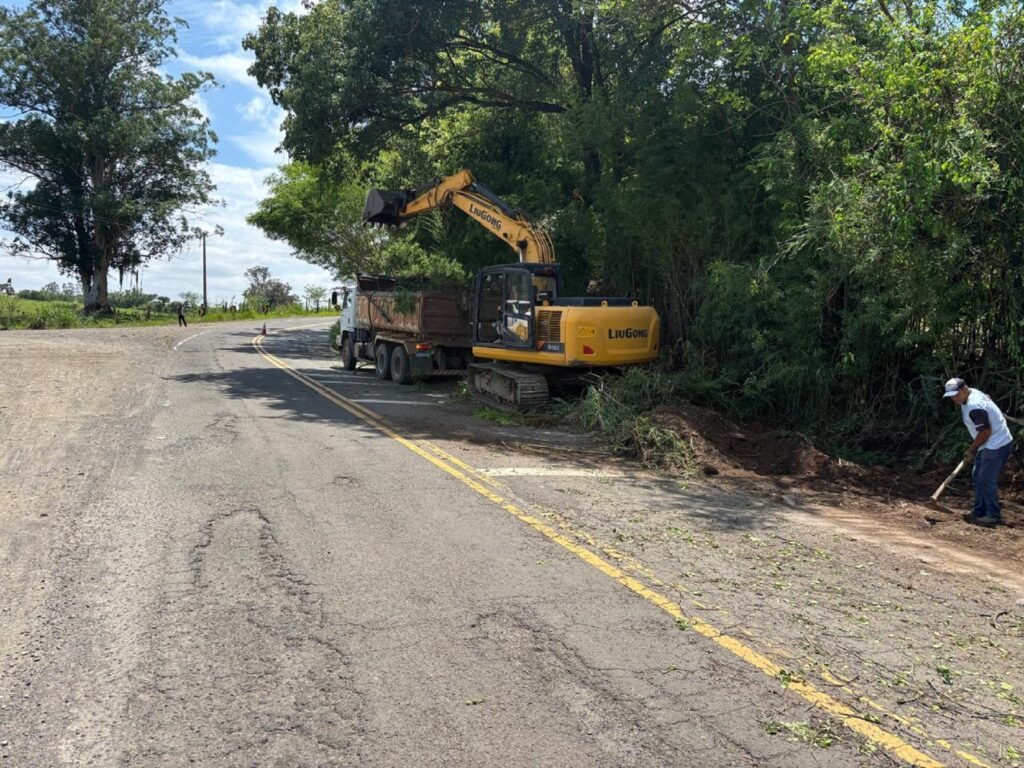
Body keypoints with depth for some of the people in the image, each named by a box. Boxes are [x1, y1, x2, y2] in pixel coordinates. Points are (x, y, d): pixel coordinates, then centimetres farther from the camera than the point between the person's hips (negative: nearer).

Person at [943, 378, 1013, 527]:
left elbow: (986, 432, -25)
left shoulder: (974, 407, -27)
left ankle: (994, 515, 3)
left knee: (987, 480, -7)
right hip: (989, 445, 11)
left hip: (997, 446, -11)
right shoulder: (973, 393, 5)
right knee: (978, 477, 14)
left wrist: (971, 449, -9)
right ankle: (979, 512, 22)